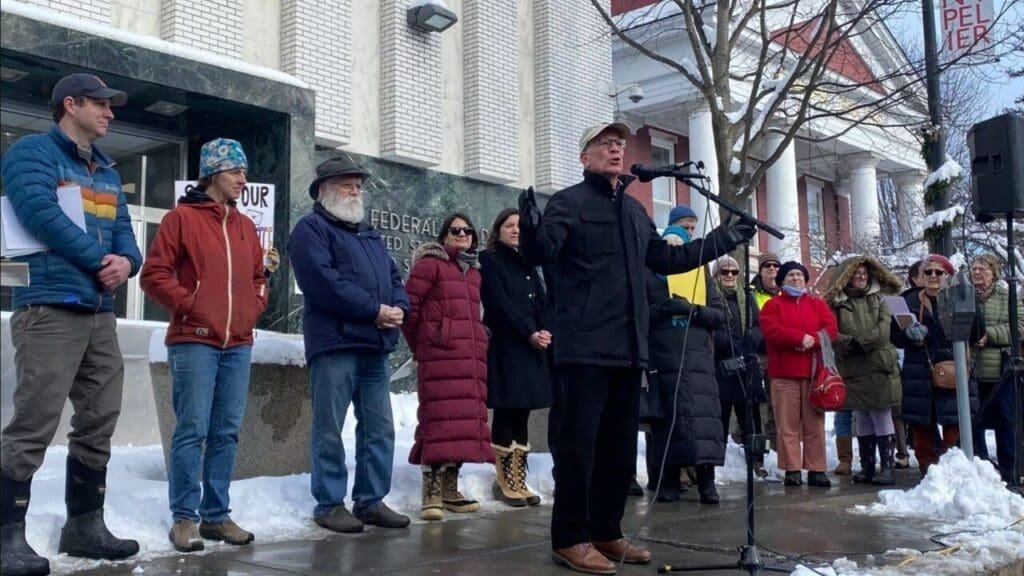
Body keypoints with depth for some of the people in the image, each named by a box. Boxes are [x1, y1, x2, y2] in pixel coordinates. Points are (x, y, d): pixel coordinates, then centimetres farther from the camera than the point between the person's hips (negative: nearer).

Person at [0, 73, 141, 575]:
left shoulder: (106, 171, 22)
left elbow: (123, 228, 15)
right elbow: (41, 214, -16)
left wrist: (126, 261, -8)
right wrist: (99, 259, -12)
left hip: (100, 312, 8)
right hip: (49, 308, -8)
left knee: (98, 424, 10)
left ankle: (84, 525, 21)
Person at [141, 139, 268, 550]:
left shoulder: (246, 225, 17)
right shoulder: (181, 218, -2)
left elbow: (258, 277, 24)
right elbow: (154, 273, -6)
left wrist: (254, 308, 8)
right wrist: (190, 305, -11)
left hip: (238, 344, 6)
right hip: (194, 341, -6)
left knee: (226, 432, 6)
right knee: (192, 430, -6)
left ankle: (216, 515, 14)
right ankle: (184, 517, 3)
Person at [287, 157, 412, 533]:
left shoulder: (370, 235, 25)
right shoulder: (311, 229, -1)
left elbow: (393, 277, 20)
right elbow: (323, 282, -15)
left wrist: (399, 307, -3)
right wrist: (374, 310, -15)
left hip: (376, 346, 8)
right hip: (335, 345, -8)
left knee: (380, 429, 8)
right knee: (329, 431, -2)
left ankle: (371, 501, 17)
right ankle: (329, 505, 6)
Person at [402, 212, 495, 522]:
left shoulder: (473, 270, 21)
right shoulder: (430, 262, -1)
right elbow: (408, 304, -5)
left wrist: (479, 342, 16)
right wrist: (418, 345, 2)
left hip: (472, 356, 7)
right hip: (440, 354, -7)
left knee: (464, 419, 6)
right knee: (440, 418, -12)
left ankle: (450, 488, 14)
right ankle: (432, 493, -9)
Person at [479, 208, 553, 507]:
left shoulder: (528, 264, 21)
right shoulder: (489, 260, 2)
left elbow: (543, 302, 13)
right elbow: (500, 302, -9)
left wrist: (546, 331, -6)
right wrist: (529, 333, -15)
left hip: (533, 347, 6)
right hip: (505, 347, -6)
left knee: (522, 415, 6)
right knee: (505, 413, -5)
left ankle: (518, 480, 9)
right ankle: (504, 481, 0)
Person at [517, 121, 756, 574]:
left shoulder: (635, 210, 20)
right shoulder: (568, 202, -3)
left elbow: (665, 259, 29)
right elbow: (542, 254, -16)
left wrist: (723, 240, 32)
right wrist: (530, 229, -39)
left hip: (628, 349, 8)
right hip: (585, 349, -8)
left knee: (621, 446, 13)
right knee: (579, 445, -5)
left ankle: (605, 532, 24)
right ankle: (570, 538, 4)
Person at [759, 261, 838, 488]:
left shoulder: (818, 304, 17)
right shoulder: (773, 305, 9)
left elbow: (830, 328, 3)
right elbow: (771, 331, -9)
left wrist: (813, 340, -15)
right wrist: (800, 337, -15)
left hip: (813, 372, 2)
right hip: (784, 373, -2)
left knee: (815, 424, 2)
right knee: (788, 424, -3)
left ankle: (816, 470, 6)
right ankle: (792, 470, 1)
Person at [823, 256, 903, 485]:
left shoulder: (878, 298, 8)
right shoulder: (837, 303, 5)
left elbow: (884, 329, -5)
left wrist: (862, 343, -16)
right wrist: (850, 342, -20)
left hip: (880, 366, -1)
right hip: (853, 371, 1)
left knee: (882, 417, -1)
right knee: (862, 419, 10)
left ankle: (888, 467, 2)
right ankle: (866, 467, 18)